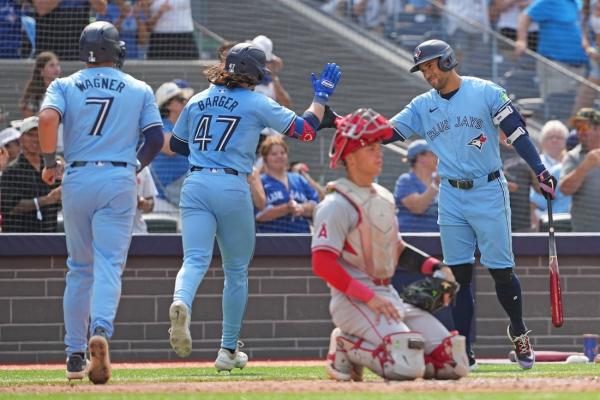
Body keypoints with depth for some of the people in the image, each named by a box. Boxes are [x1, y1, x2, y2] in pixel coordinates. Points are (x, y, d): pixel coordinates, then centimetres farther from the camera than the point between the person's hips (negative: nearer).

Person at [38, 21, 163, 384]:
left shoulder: (65, 86, 6)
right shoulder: (139, 90, 8)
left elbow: (48, 117, -13)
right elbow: (156, 138, 2)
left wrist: (49, 162, -1)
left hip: (77, 180, 1)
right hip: (120, 181, -1)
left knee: (80, 268, 14)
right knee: (109, 265, -7)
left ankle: (75, 354, 13)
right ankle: (101, 331, -34)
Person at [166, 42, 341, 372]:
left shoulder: (197, 101, 13)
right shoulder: (256, 104, 0)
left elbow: (176, 143, 24)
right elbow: (306, 129, 1)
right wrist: (321, 96, 16)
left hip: (195, 186, 2)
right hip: (233, 189, -2)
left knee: (195, 259, -10)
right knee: (236, 270, 13)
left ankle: (181, 303, -45)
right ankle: (228, 350, 18)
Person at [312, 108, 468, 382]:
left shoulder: (383, 197, 16)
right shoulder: (337, 205, -11)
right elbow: (322, 264, -20)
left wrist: (434, 267, 9)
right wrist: (370, 298, -23)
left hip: (389, 296, 8)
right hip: (353, 300, -8)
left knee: (453, 364, -3)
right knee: (407, 367, -29)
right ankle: (346, 349, -3)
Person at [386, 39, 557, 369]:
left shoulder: (485, 92, -4)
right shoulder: (422, 106, 7)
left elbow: (516, 131, -8)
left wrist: (539, 170, -17)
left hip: (489, 193, -4)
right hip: (451, 197, 4)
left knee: (501, 271, -2)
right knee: (458, 274, 2)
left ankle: (518, 333, 22)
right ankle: (464, 353, 5)